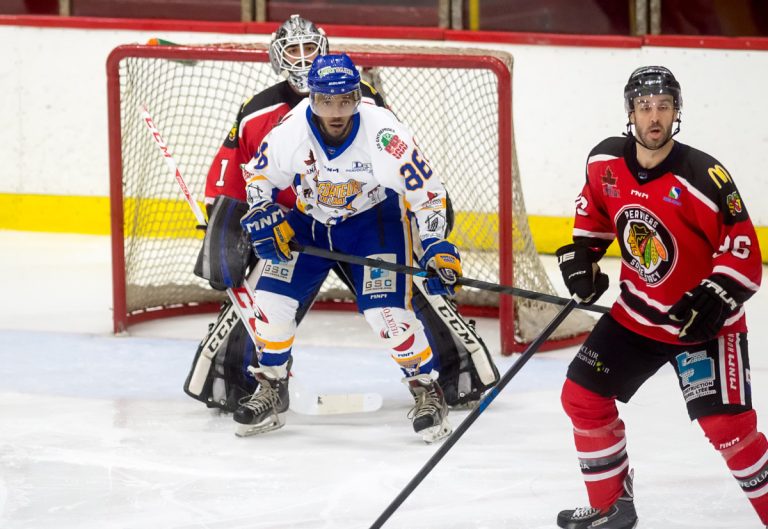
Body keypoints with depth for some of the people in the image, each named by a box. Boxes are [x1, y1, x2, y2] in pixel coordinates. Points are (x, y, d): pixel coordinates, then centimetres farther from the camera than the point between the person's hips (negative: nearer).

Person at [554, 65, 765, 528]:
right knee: (583, 396, 5)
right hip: (638, 313, 6)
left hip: (705, 320, -6)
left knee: (727, 424, -16)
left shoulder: (704, 177, -24)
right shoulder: (606, 163, -6)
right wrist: (582, 255, 5)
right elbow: (594, 209, 16)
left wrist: (714, 301, -32)